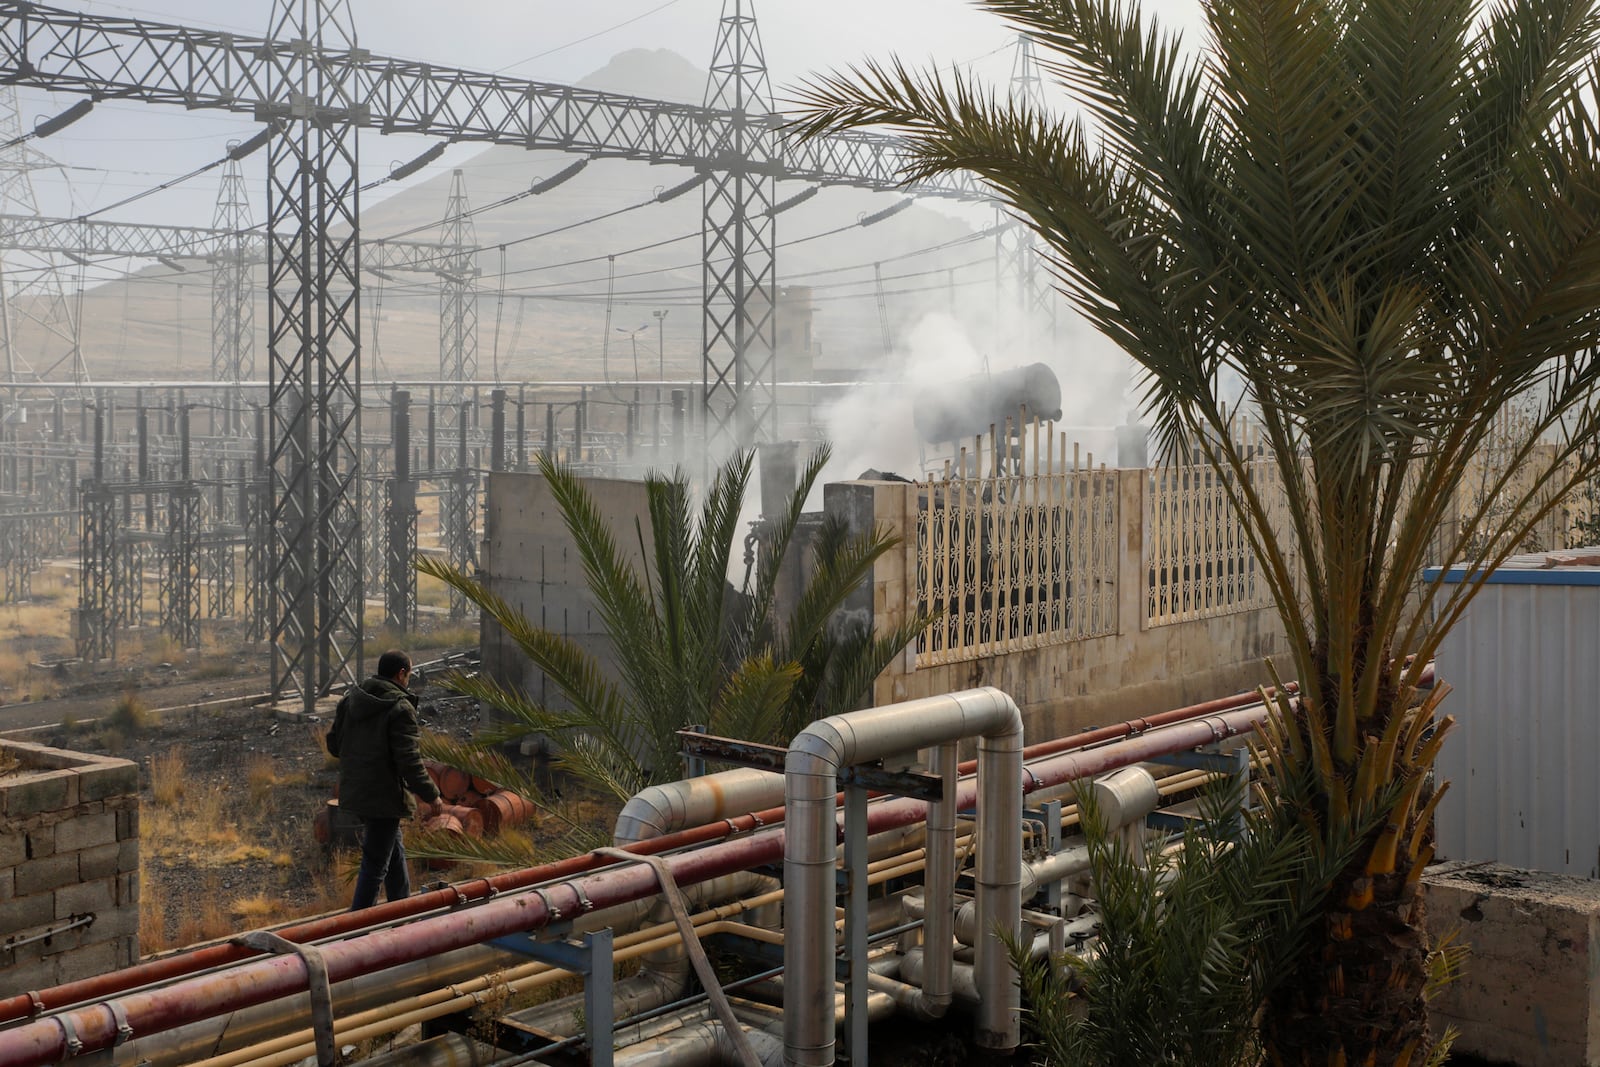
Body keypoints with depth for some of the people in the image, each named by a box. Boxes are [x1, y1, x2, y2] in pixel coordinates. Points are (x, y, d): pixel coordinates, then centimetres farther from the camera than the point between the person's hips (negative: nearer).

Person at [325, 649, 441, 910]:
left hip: (353, 791, 9)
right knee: (376, 862, 1)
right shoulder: (400, 708, -18)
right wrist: (431, 795, -12)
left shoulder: (351, 699, 6)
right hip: (384, 796, -9)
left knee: (394, 851, 24)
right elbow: (409, 760, -21)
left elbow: (333, 744, 14)